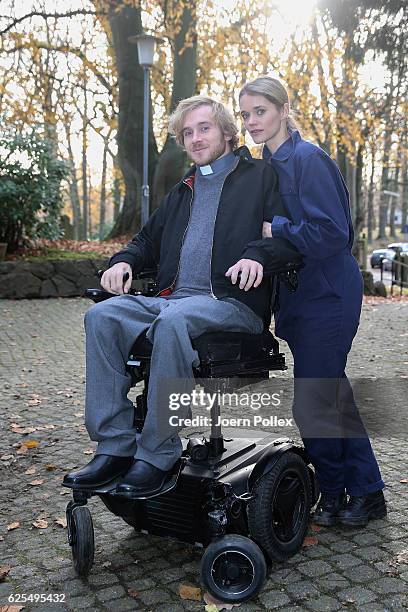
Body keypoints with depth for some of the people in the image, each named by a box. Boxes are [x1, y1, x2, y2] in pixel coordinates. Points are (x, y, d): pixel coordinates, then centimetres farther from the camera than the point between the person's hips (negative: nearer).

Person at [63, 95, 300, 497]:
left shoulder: (260, 176, 10)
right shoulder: (182, 192, 30)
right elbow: (149, 239, 33)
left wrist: (257, 255, -24)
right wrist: (124, 260, 10)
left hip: (234, 302, -6)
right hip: (172, 298, 6)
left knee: (173, 320, -37)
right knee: (102, 316, -19)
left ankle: (157, 456, -28)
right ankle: (114, 446, -20)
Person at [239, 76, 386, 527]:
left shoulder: (308, 159, -14)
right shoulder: (268, 165, 12)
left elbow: (332, 232, -21)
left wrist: (275, 230, -17)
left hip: (327, 295, -9)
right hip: (302, 295, 9)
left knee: (313, 401, -2)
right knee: (331, 391, 15)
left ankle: (334, 493, 21)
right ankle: (365, 493, 30)